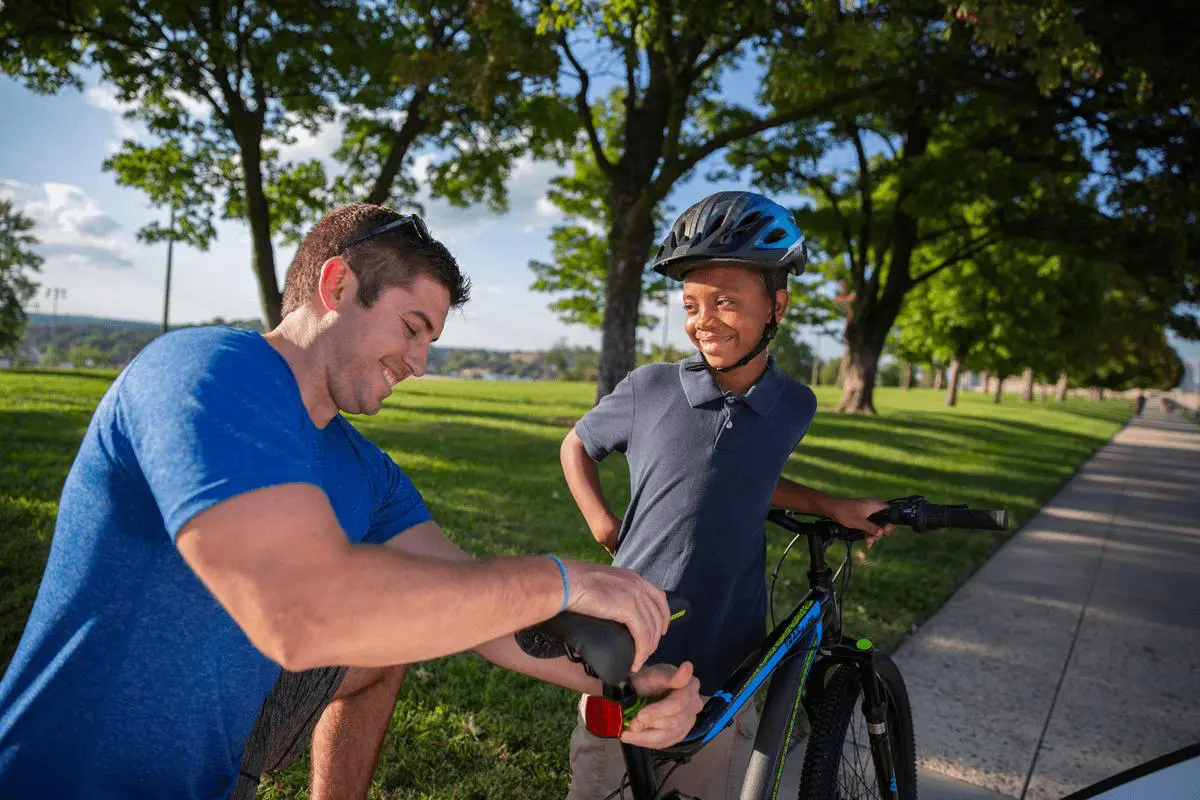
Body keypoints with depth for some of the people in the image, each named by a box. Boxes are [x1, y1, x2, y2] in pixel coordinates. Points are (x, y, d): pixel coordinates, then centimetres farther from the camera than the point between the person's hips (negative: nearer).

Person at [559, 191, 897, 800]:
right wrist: (603, 524, -3)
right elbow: (577, 445, 9)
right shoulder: (651, 388, -8)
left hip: (723, 673, 2)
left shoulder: (795, 407, -1)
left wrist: (834, 507, 7)